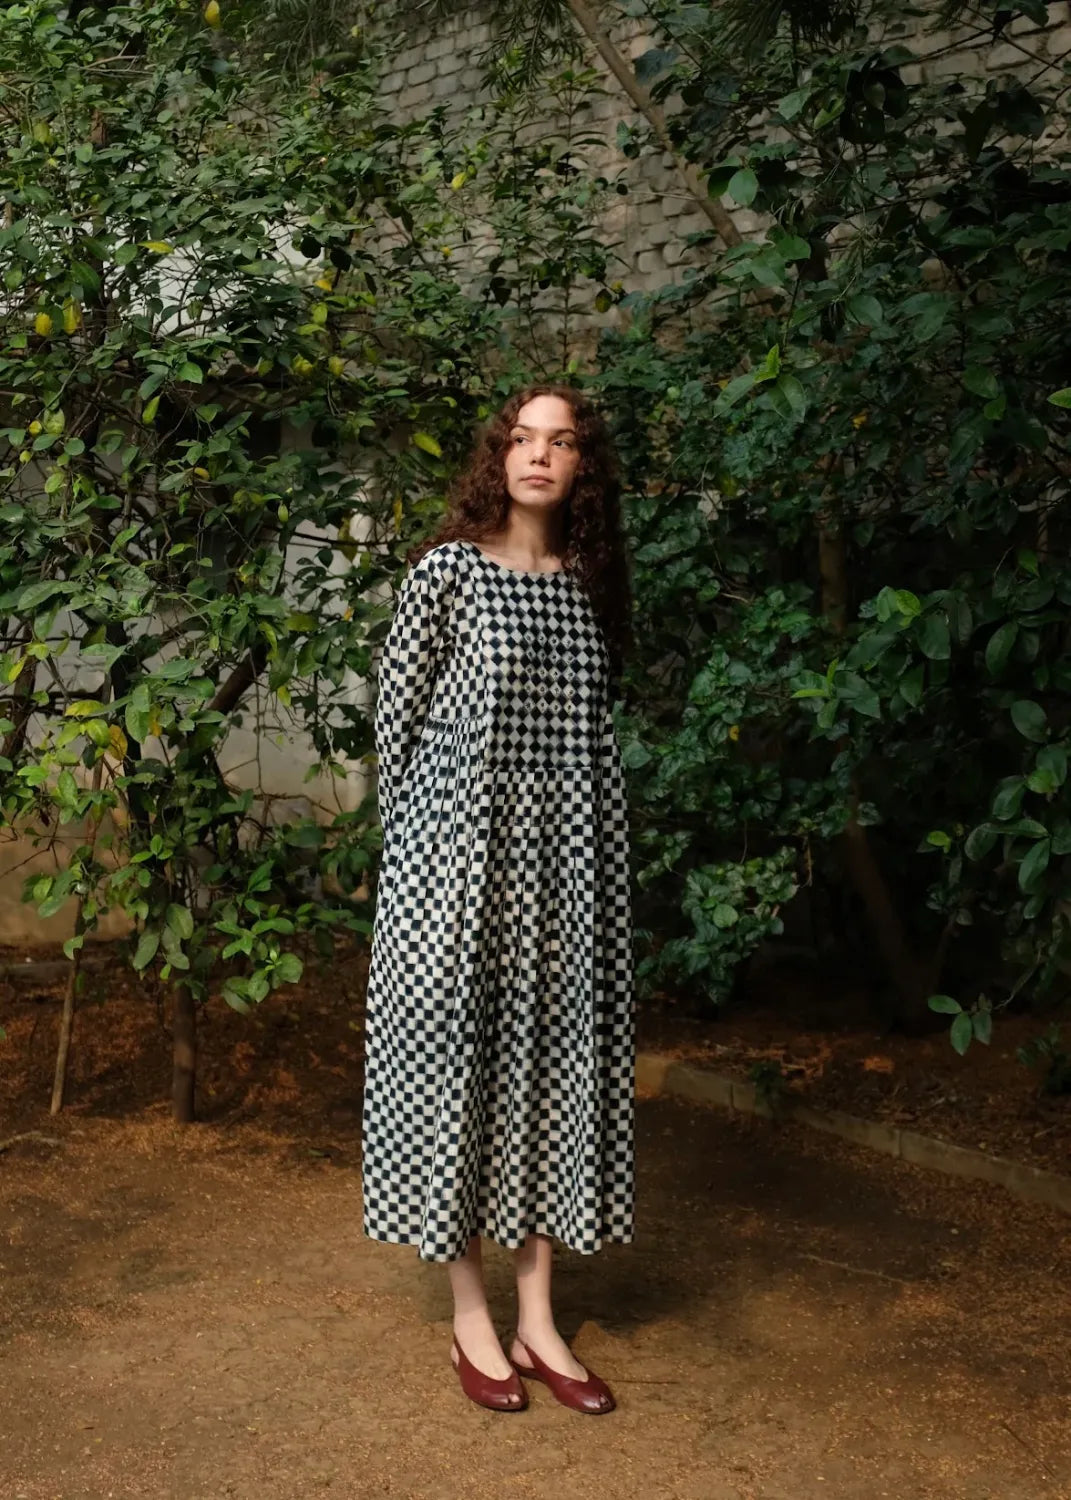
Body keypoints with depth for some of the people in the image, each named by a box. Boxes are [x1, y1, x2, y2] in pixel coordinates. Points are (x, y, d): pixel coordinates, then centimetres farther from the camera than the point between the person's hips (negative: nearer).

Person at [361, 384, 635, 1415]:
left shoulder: (590, 582, 9)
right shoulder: (447, 568, -4)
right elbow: (398, 708, -2)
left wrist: (595, 844, 11)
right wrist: (407, 843, 1)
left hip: (567, 854, 5)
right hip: (461, 840, -5)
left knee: (554, 1053, 8)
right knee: (459, 1053, 2)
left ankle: (537, 1322, 20)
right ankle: (472, 1322, 16)